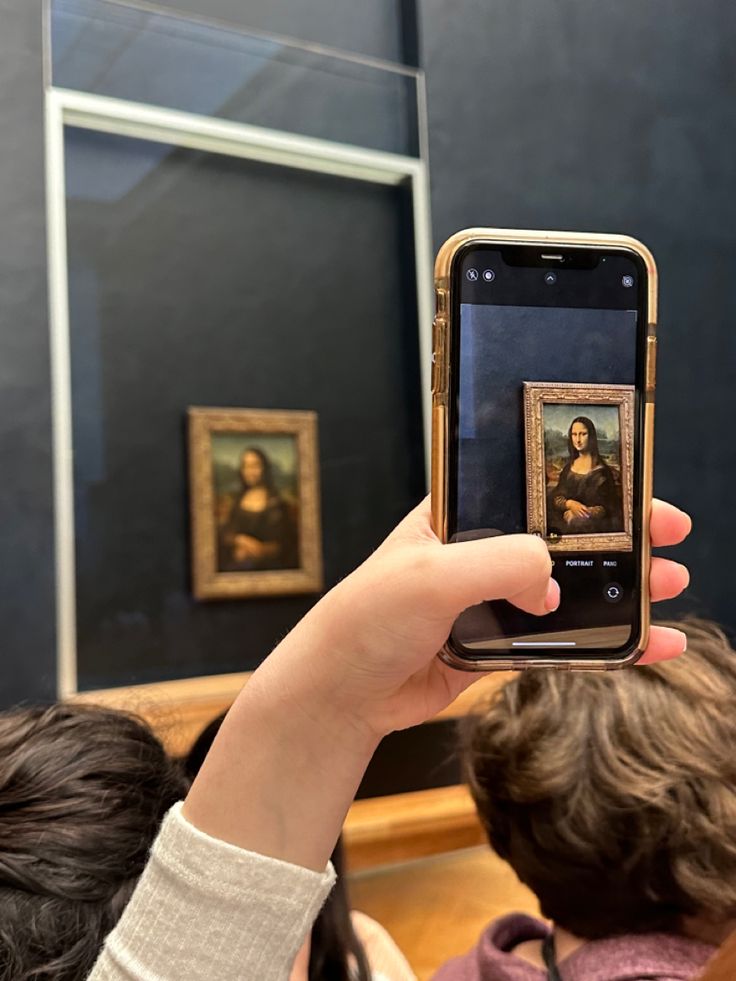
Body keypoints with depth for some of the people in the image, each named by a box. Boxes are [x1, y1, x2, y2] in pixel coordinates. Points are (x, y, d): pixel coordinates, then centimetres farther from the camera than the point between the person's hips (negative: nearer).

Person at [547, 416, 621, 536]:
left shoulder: (601, 470, 0)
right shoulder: (568, 467, 13)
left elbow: (606, 507, -4)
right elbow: (556, 498, 7)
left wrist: (576, 516, -15)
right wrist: (570, 504, -15)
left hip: (593, 526, -3)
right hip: (566, 524, 3)